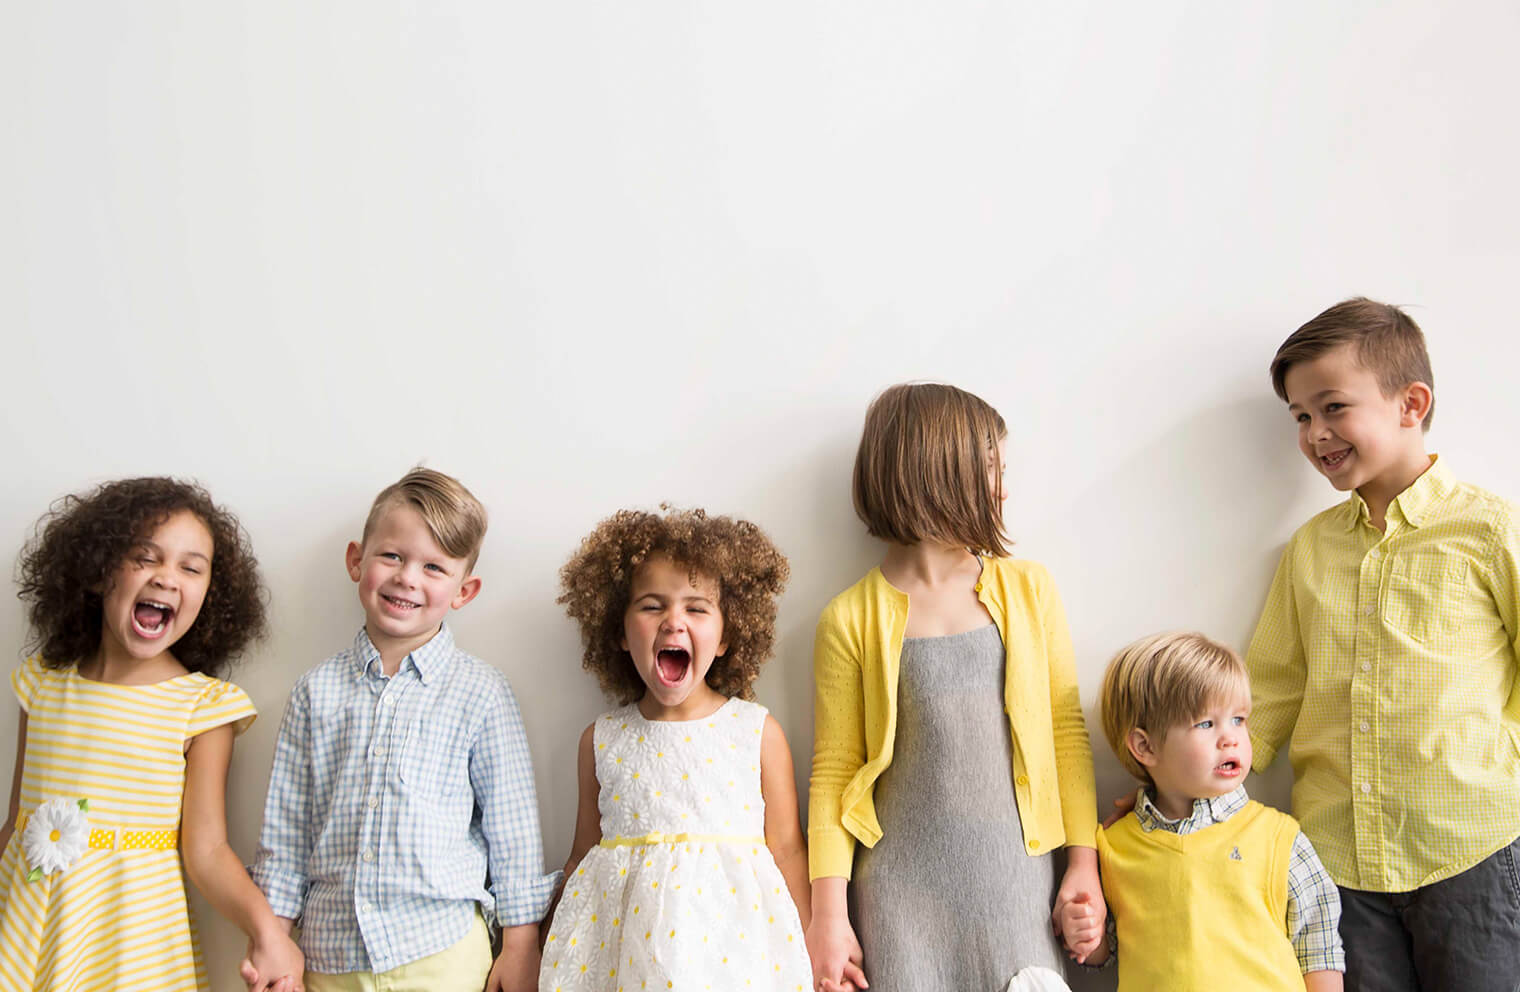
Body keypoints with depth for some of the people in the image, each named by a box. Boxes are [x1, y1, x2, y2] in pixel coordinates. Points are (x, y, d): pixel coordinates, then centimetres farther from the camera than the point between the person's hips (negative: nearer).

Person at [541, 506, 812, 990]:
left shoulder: (759, 733, -2)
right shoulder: (602, 741, 4)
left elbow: (785, 849, 2)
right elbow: (583, 854, 12)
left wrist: (808, 952, 4)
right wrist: (554, 949, 14)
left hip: (729, 937, -1)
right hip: (620, 937, 2)